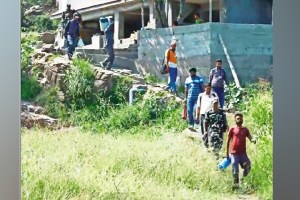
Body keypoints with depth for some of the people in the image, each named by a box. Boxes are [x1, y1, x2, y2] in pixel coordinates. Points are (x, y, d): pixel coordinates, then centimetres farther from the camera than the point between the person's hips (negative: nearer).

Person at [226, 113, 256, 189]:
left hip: (243, 153, 2)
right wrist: (227, 152, 3)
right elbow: (228, 141, 6)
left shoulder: (245, 129, 11)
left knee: (247, 166, -8)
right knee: (235, 169, -2)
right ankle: (235, 183, 6)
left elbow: (250, 137, 1)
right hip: (234, 153, -2)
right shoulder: (232, 129, 4)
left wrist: (252, 140, -24)